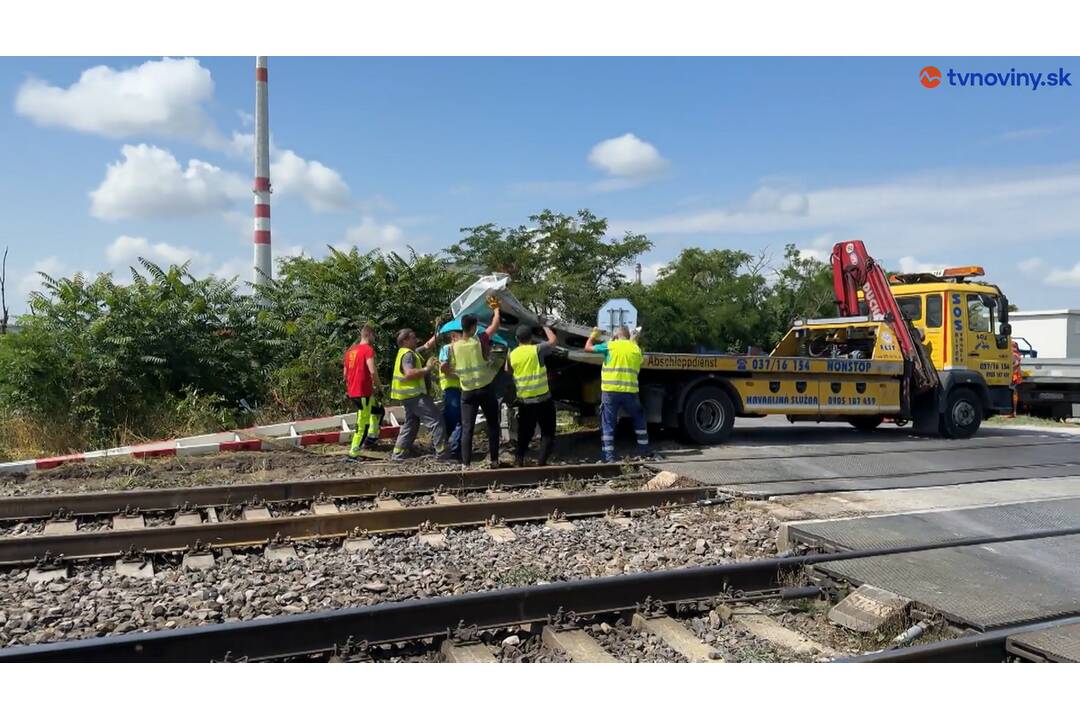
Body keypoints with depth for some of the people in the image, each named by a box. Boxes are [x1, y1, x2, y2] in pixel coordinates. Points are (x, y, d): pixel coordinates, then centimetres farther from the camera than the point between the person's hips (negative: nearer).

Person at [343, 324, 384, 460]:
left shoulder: (350, 350, 14)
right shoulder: (368, 349, -10)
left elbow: (345, 373, 19)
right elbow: (372, 371, -22)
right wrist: (379, 387, -9)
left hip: (352, 392, 9)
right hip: (363, 392, -9)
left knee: (377, 411, 25)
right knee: (362, 425, -2)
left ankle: (372, 437, 15)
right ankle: (353, 454, 0)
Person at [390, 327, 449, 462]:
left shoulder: (411, 352, 17)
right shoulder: (408, 354, -14)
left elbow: (427, 345, 26)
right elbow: (409, 374, -28)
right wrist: (427, 369, -22)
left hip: (411, 395, 11)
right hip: (415, 395, -11)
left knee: (410, 424, 15)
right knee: (436, 421, -8)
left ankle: (397, 454, 14)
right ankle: (442, 453, -7)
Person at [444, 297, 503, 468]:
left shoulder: (454, 347, -4)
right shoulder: (480, 341, -10)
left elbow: (445, 368, 1)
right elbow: (495, 324, 0)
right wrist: (496, 308, 17)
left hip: (467, 392, 2)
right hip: (485, 389, -2)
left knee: (467, 428, 3)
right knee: (492, 425, 12)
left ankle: (465, 464, -1)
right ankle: (494, 460, 14)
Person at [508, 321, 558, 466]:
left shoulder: (512, 355, 1)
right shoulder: (537, 349, -9)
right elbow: (553, 341, 6)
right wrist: (544, 325, 17)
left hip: (524, 400, 4)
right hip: (542, 398, -4)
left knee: (524, 431, 17)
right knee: (547, 432, 5)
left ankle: (519, 458, 12)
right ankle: (542, 461, -2)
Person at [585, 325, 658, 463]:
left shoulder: (610, 346, 1)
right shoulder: (636, 349, 12)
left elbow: (588, 348, 7)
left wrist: (594, 335, 24)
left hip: (610, 391, -2)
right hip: (630, 391, 3)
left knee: (608, 425, 3)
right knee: (639, 420, 22)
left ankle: (609, 457, -4)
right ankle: (644, 450, 27)